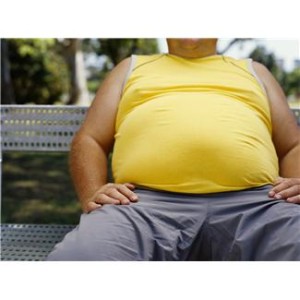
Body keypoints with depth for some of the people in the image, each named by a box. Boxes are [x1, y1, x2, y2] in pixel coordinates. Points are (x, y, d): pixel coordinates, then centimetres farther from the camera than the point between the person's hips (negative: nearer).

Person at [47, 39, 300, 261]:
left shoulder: (253, 71, 33)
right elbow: (89, 140, 21)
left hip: (254, 203, 1)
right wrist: (92, 194, -1)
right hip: (146, 203, 0)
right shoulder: (132, 67, 31)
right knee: (78, 255, -32)